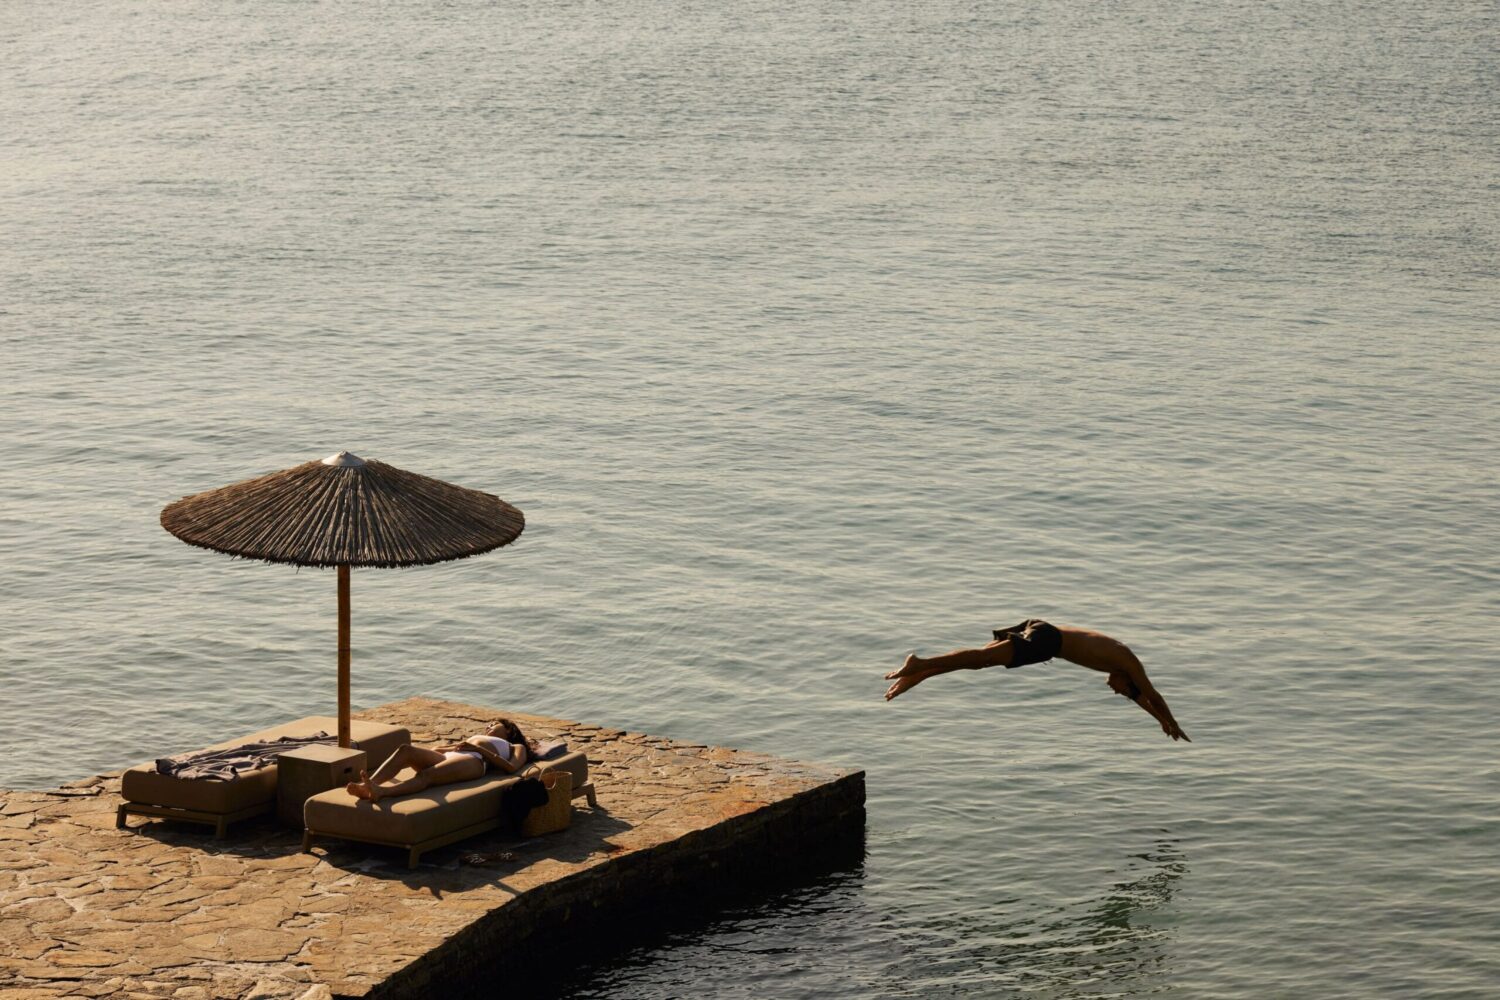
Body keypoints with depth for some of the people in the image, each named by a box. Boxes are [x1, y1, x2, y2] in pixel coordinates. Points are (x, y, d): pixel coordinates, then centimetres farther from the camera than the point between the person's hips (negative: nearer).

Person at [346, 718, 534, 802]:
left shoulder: (517, 748, 32)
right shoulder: (476, 738, 47)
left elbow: (511, 768, 4)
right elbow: (436, 749, 31)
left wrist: (478, 748, 0)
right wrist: (458, 745, 10)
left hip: (474, 761, -5)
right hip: (446, 757, 5)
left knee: (426, 775, -37)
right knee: (405, 749, -28)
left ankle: (380, 792, -65)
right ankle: (368, 784, -52)